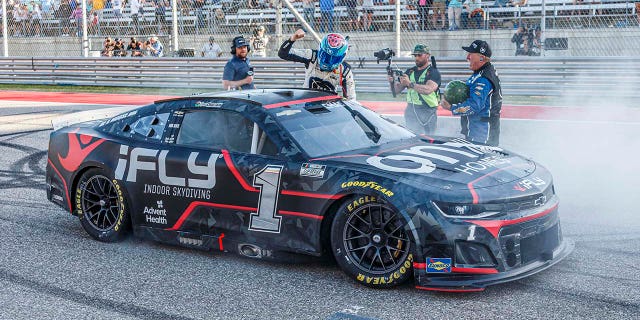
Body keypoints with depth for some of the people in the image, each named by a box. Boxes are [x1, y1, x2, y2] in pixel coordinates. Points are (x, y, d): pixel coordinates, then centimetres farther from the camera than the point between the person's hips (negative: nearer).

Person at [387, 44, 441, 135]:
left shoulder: (433, 72, -5)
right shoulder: (410, 71, 12)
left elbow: (428, 89, -22)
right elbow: (397, 90, 10)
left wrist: (410, 84, -28)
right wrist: (393, 82, -12)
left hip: (427, 113, -5)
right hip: (411, 111, 5)